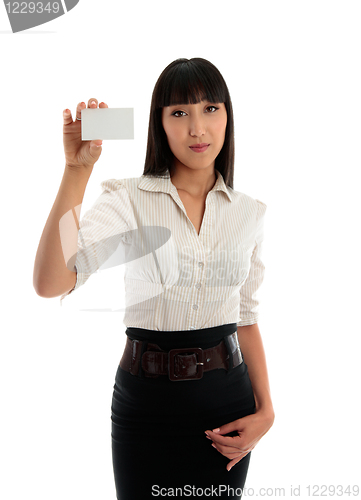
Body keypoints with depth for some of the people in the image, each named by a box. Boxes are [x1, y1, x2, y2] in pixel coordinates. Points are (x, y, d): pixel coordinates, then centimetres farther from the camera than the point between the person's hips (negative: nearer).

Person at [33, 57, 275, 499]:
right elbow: (50, 283, -25)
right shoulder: (130, 198, -10)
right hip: (147, 400, -3)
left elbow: (246, 318, 9)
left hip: (227, 398, 3)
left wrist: (265, 410, 0)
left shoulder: (248, 212, 2)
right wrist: (78, 170, -29)